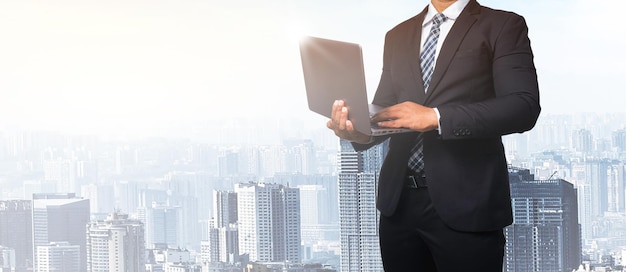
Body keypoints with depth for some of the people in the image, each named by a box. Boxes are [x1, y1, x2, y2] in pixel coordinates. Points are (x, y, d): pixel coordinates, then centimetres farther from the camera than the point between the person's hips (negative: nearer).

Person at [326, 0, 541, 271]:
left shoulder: (503, 26, 0)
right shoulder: (398, 35, 16)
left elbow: (524, 106, -13)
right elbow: (384, 108, 14)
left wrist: (437, 117, -21)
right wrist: (361, 130, -9)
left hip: (464, 201, -4)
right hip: (399, 199, 5)